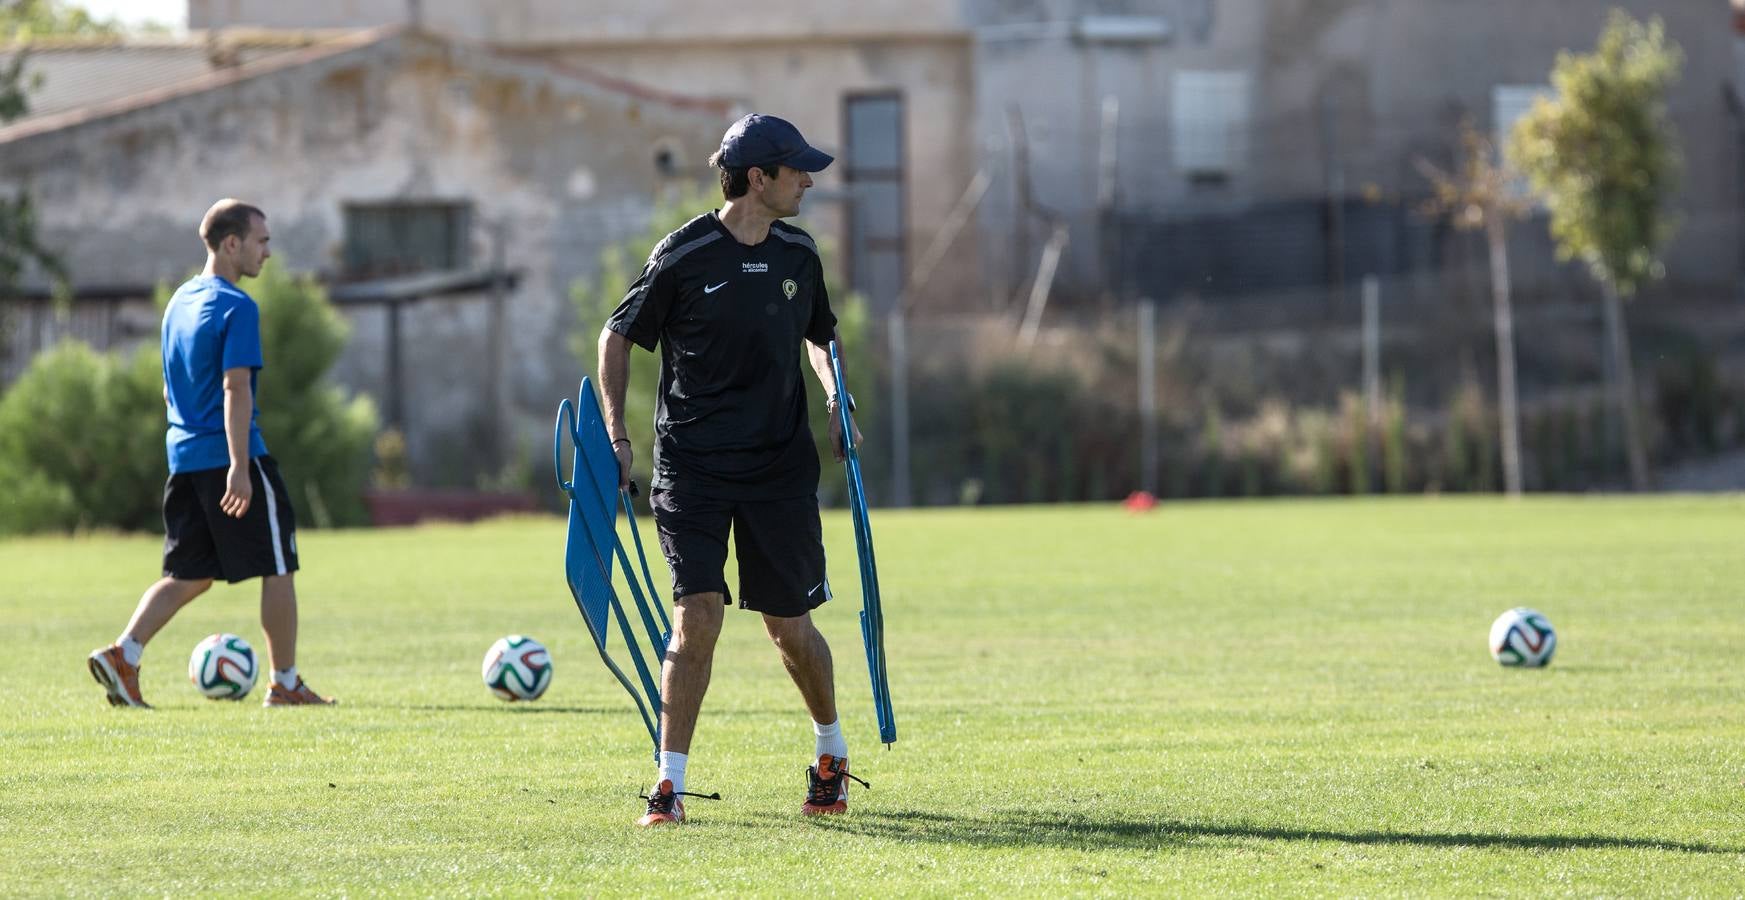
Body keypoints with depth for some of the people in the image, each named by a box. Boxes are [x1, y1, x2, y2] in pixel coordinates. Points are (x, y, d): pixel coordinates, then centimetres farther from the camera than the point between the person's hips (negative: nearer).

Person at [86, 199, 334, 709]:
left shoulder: (179, 302, 15)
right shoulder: (236, 307, -12)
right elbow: (235, 387, -20)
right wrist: (239, 467, -24)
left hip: (184, 457, 8)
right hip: (233, 458, -8)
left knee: (189, 575, 10)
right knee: (277, 569, 4)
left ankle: (123, 656, -7)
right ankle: (286, 684, 9)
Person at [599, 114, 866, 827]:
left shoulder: (798, 253, 6)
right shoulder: (683, 256, -8)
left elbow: (820, 334, 24)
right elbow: (617, 336, 3)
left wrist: (837, 396, 7)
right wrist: (616, 434, -5)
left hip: (781, 466, 3)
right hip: (691, 466, -3)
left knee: (790, 627, 7)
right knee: (697, 616, -14)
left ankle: (831, 751, 31)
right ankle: (670, 783, -7)